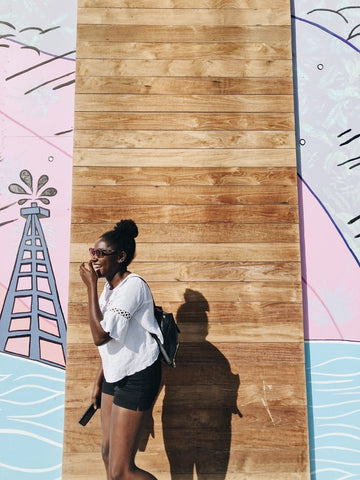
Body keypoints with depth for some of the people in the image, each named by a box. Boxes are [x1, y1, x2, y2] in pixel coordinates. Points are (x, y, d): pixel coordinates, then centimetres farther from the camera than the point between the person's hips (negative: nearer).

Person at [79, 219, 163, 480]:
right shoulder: (110, 286, 6)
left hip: (137, 377, -9)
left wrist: (91, 286, -23)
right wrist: (99, 380, 18)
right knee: (108, 452, 22)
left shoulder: (132, 286, -22)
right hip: (115, 375, 9)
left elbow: (101, 335, -28)